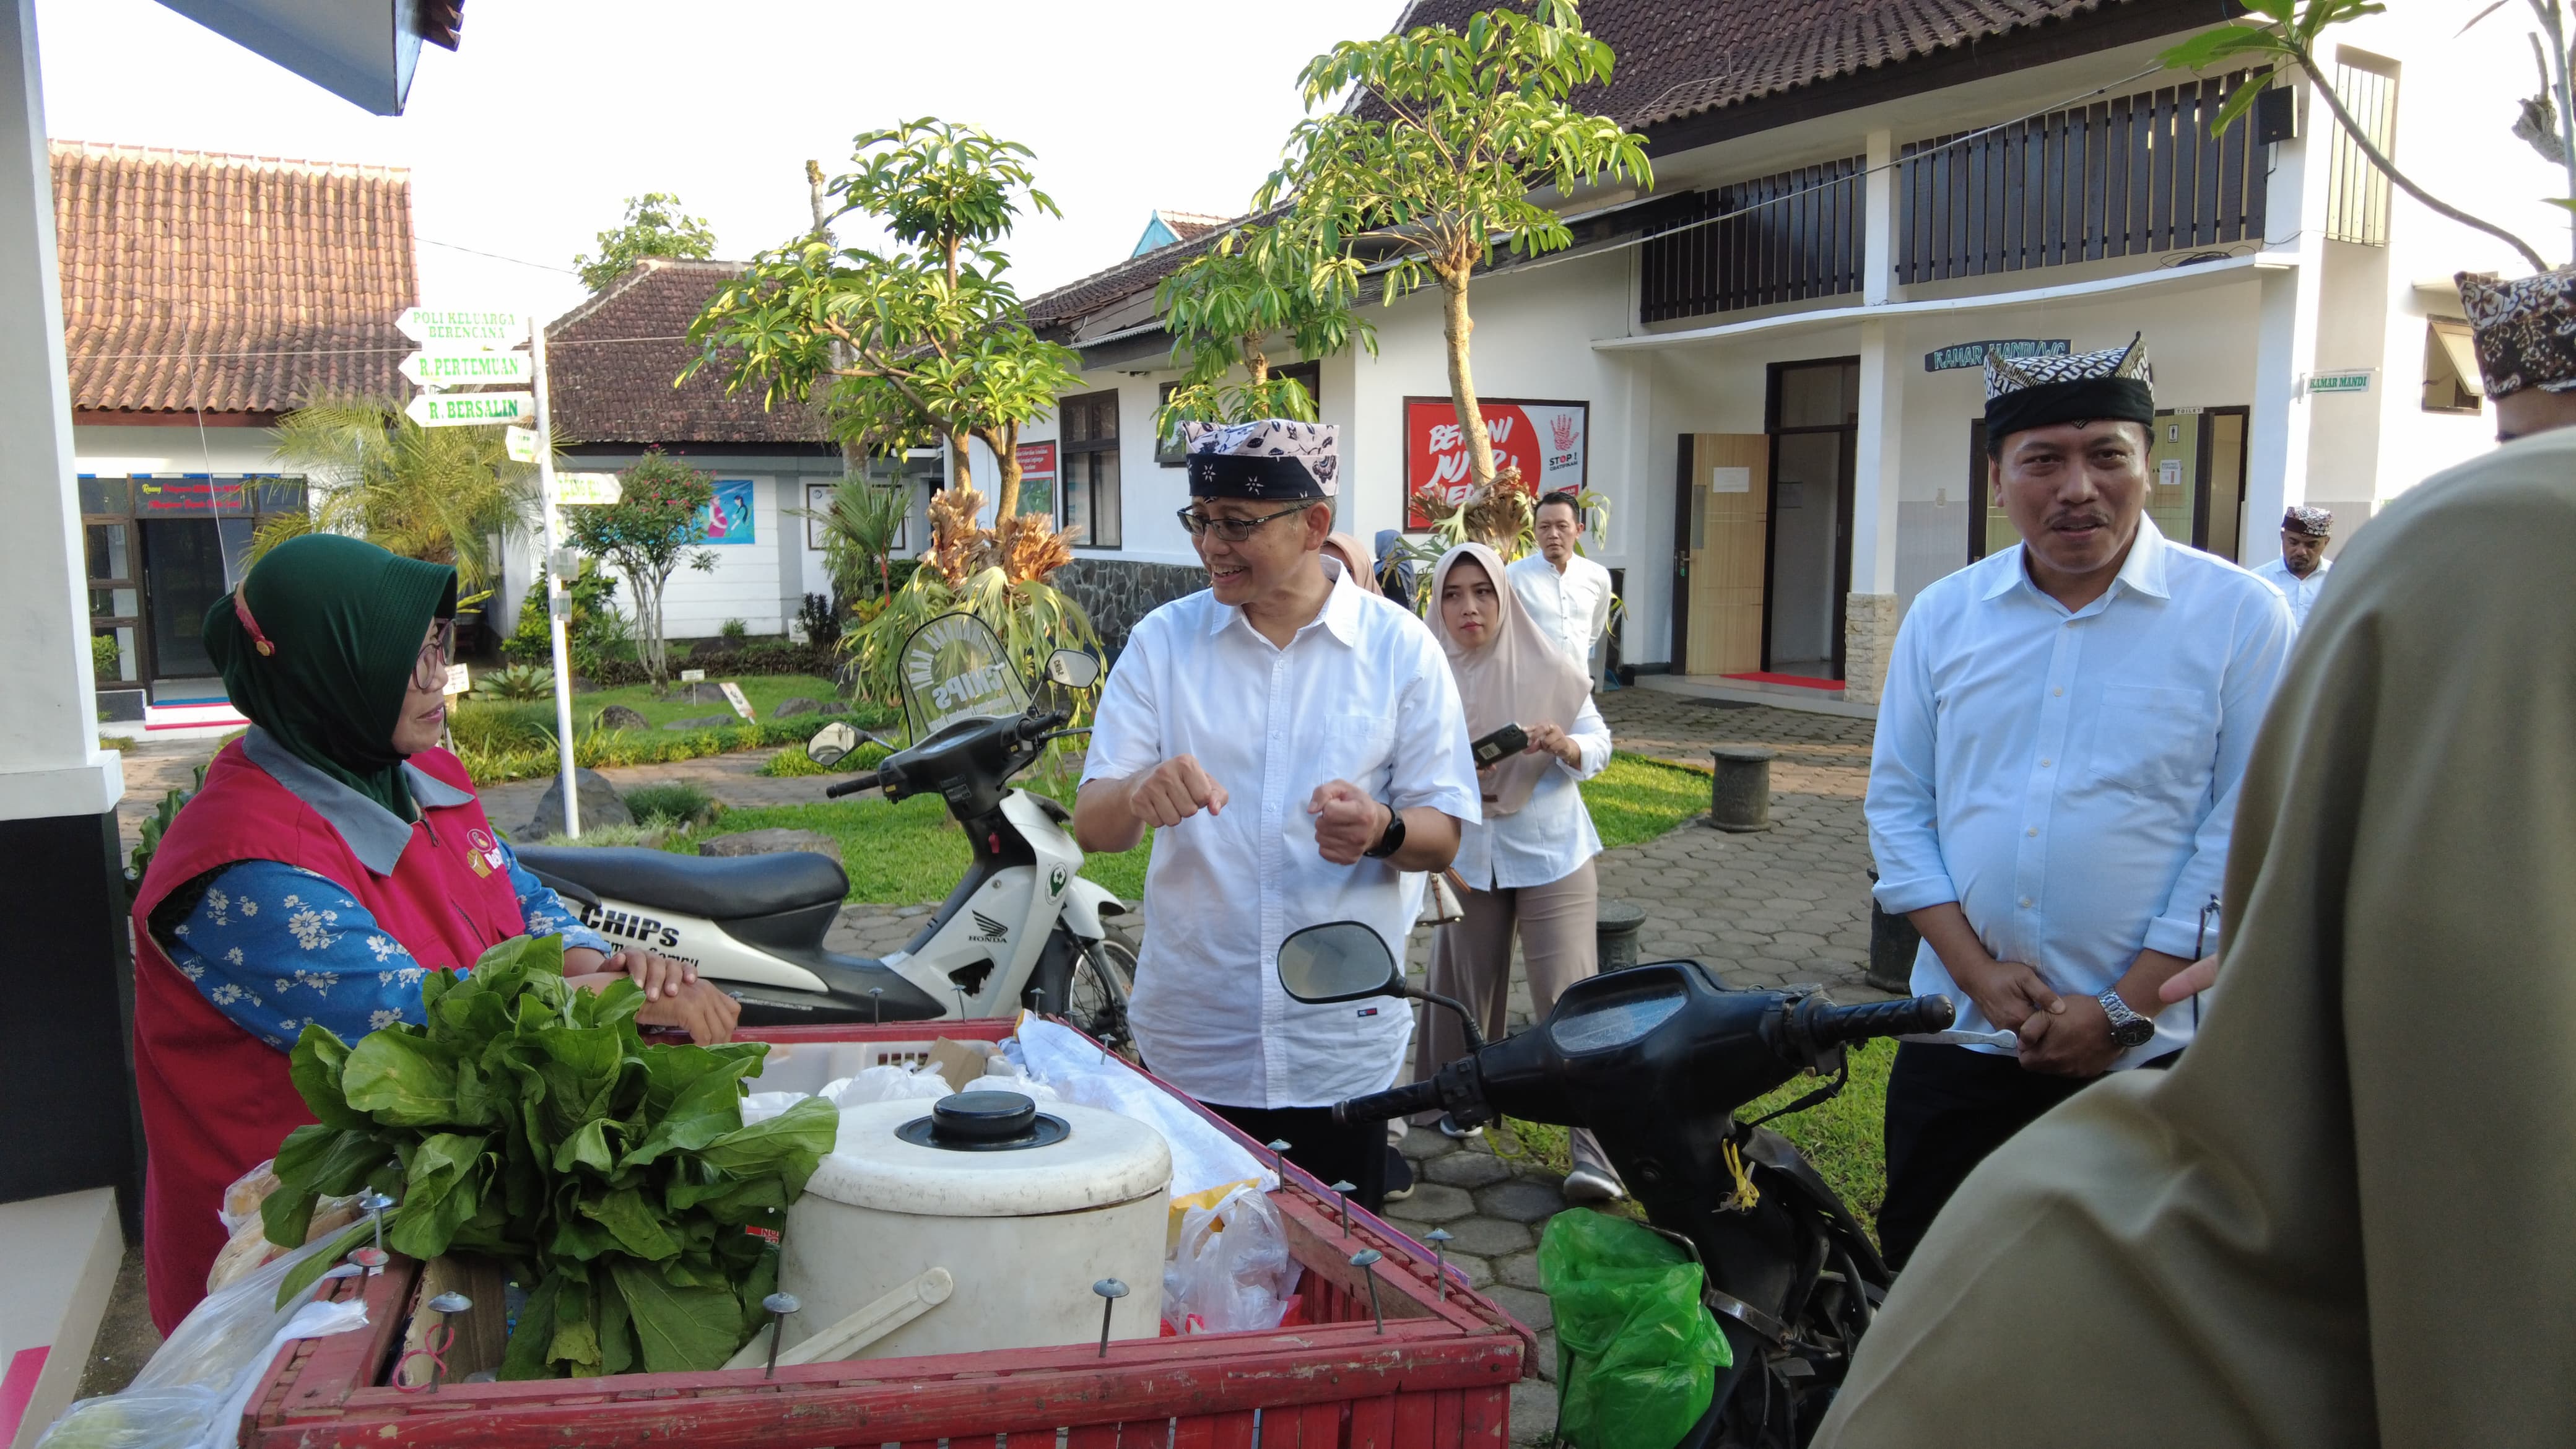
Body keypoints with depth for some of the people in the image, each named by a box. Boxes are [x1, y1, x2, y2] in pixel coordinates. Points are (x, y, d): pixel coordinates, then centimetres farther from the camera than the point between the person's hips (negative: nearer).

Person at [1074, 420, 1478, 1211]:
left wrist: (1381, 829, -24)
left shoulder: (1399, 647, -2)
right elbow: (1090, 826, -4)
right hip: (1188, 1044, 1)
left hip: (1343, 1046, -1)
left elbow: (1443, 837, -1)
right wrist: (1141, 795, -27)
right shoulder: (1162, 640, 1)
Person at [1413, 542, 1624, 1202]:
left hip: (1552, 855, -2)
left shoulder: (1547, 668, -8)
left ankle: (1595, 1151, -4)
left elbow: (1599, 743, -2)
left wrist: (1566, 746, -23)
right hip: (1470, 856, 2)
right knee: (1469, 986, 12)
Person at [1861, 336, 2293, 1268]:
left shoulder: (2240, 617, -5)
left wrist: (2125, 1006, -12)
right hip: (1957, 1041, 3)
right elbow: (1898, 801, 5)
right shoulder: (1942, 616, 4)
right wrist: (1976, 969, -7)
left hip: (2147, 1053, -2)